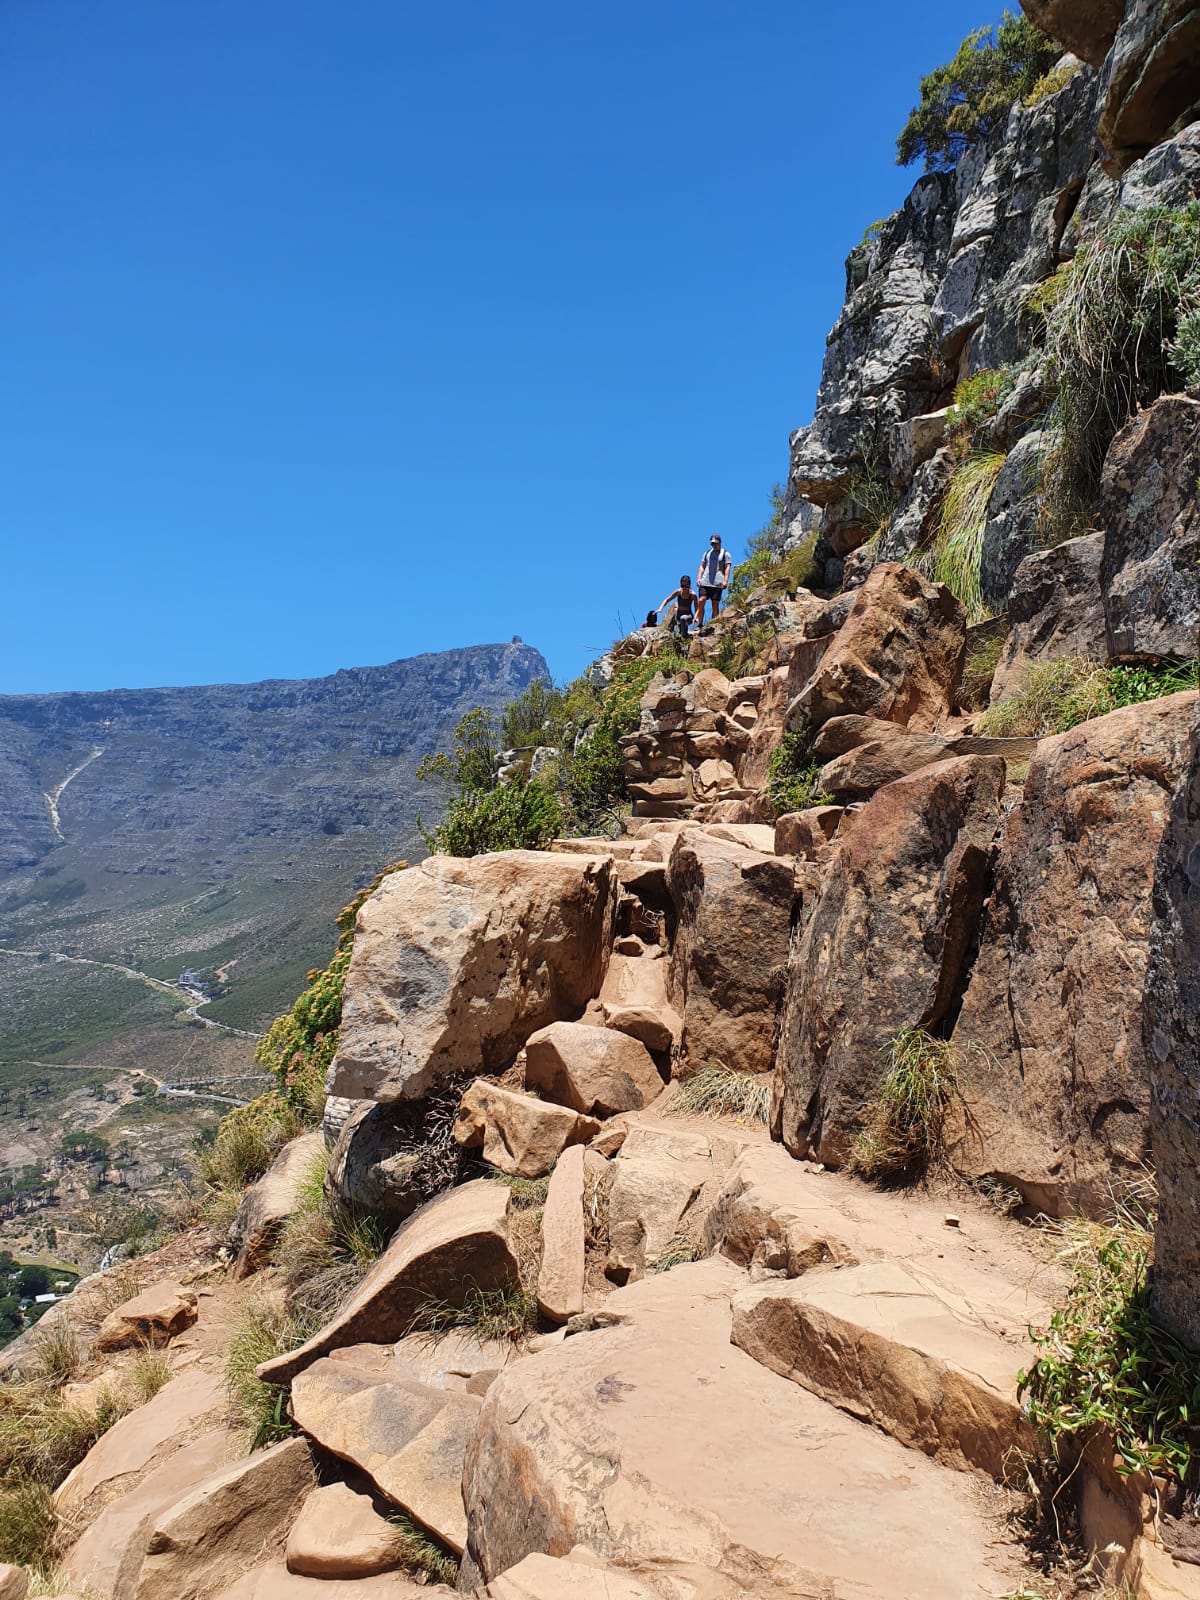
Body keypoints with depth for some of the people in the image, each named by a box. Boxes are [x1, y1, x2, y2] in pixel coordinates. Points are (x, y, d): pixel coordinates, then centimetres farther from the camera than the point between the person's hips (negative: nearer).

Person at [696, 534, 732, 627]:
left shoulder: (725, 554, 8)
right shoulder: (707, 553, 20)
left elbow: (728, 567, 1)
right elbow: (702, 566, 18)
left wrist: (725, 580, -11)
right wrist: (699, 578, 4)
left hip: (717, 583, -3)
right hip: (705, 582, 3)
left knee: (715, 604, -4)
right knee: (701, 601, -10)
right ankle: (699, 624, -7)